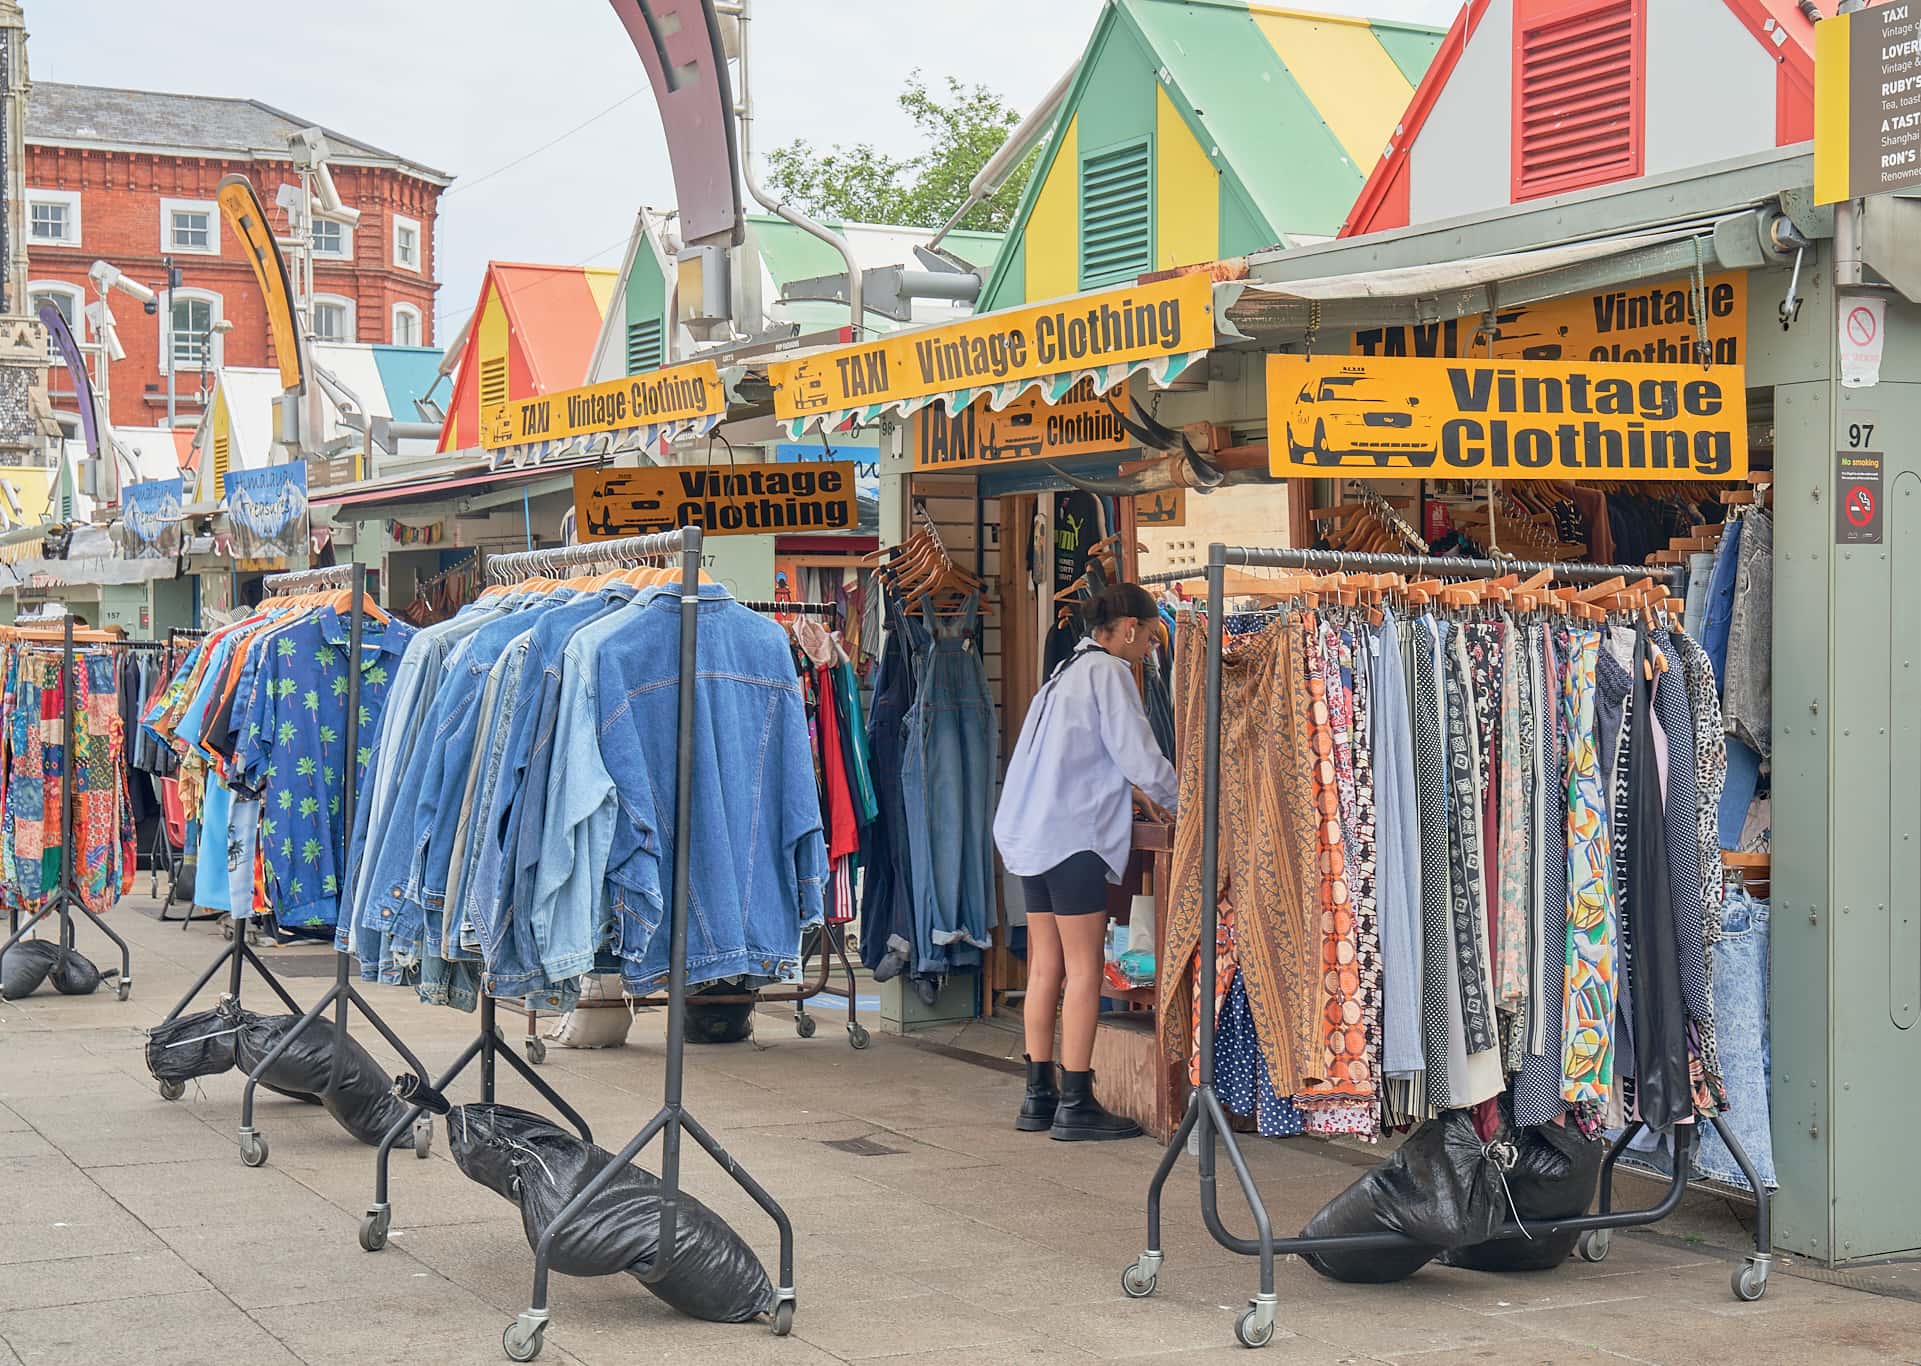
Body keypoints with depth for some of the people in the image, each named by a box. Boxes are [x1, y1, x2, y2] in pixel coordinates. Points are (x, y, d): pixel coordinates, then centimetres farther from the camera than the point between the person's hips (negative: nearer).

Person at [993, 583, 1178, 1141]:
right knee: (1084, 969, -6)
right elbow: (1139, 753, -11)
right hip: (1074, 838, -9)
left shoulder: (1068, 671, 21)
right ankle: (1075, 1105, -6)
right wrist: (1175, 802, 4)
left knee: (1047, 968, 11)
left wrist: (1129, 790, 31)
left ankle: (1040, 1097, 14)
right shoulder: (1108, 671, -9)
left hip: (1033, 835, 9)